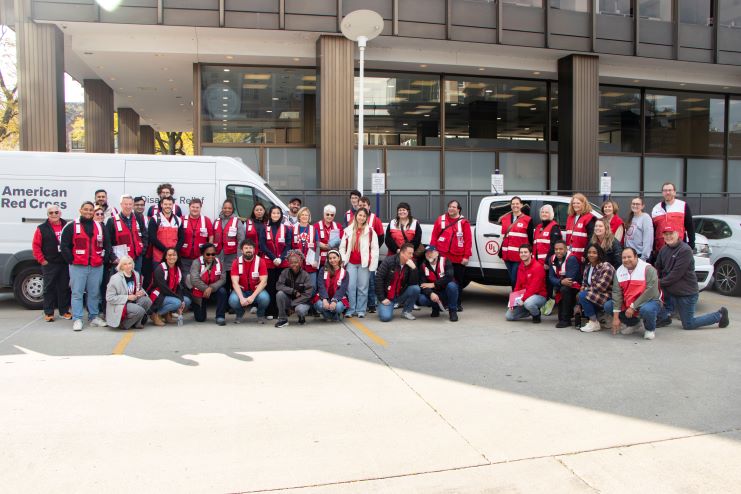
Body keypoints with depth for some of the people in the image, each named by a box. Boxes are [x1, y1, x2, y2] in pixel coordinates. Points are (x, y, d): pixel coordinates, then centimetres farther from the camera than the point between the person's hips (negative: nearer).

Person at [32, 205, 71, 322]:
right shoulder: (42, 229, -1)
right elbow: (36, 245, -2)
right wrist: (42, 260, -7)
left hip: (65, 263, 3)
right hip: (49, 264, -2)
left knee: (64, 288, 8)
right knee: (49, 288, 2)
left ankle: (64, 311, 17)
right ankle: (48, 313, 9)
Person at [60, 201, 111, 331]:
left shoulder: (100, 227, 13)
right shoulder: (71, 226, 1)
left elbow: (107, 245, 16)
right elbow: (64, 245, -1)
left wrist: (104, 259, 5)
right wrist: (71, 260, -5)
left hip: (97, 266, 3)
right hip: (78, 266, -3)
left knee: (95, 293, 8)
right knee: (77, 293, -2)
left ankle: (94, 317, 18)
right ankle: (77, 319, 3)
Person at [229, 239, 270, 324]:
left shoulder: (261, 261, -11)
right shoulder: (236, 262, -8)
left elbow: (264, 282, -17)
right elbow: (235, 282, -15)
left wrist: (253, 296, -29)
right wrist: (241, 298, -31)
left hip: (257, 290, -1)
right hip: (241, 290, 1)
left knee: (265, 298, -33)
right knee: (233, 300, -31)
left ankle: (260, 315, 2)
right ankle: (239, 314, 6)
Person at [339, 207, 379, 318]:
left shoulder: (370, 231, 1)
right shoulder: (348, 230, 9)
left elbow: (374, 248, -1)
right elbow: (342, 246, 12)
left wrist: (372, 264, -6)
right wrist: (343, 260, 3)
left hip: (364, 263, -2)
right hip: (351, 263, 2)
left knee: (363, 287, 2)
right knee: (350, 287, -1)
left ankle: (361, 310, 10)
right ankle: (350, 310, 6)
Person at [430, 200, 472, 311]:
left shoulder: (464, 222, 1)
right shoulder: (440, 220, 8)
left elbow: (468, 240, -2)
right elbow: (434, 237, 7)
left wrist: (466, 256, -8)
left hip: (458, 258, -1)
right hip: (442, 256, 1)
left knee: (458, 281, 6)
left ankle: (457, 304, 17)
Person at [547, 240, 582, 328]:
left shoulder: (571, 258, -18)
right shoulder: (552, 259, -1)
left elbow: (570, 279, -25)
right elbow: (551, 278, -8)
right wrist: (561, 282, -27)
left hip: (574, 287, -7)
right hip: (560, 285, 7)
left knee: (565, 289, -32)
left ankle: (565, 319, -23)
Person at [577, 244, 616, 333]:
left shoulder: (606, 267, -18)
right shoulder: (587, 266, 7)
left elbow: (601, 287, -24)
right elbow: (584, 283, 9)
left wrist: (582, 292, -14)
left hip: (606, 298, -9)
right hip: (593, 295, 9)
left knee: (582, 296, -25)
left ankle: (594, 323, -11)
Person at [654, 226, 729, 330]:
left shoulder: (685, 250, -19)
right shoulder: (664, 250, 5)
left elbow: (676, 274, -23)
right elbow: (657, 268, 8)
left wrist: (660, 282, -17)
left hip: (687, 293, -7)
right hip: (670, 291, 7)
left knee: (688, 324, 1)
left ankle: (719, 315, 22)